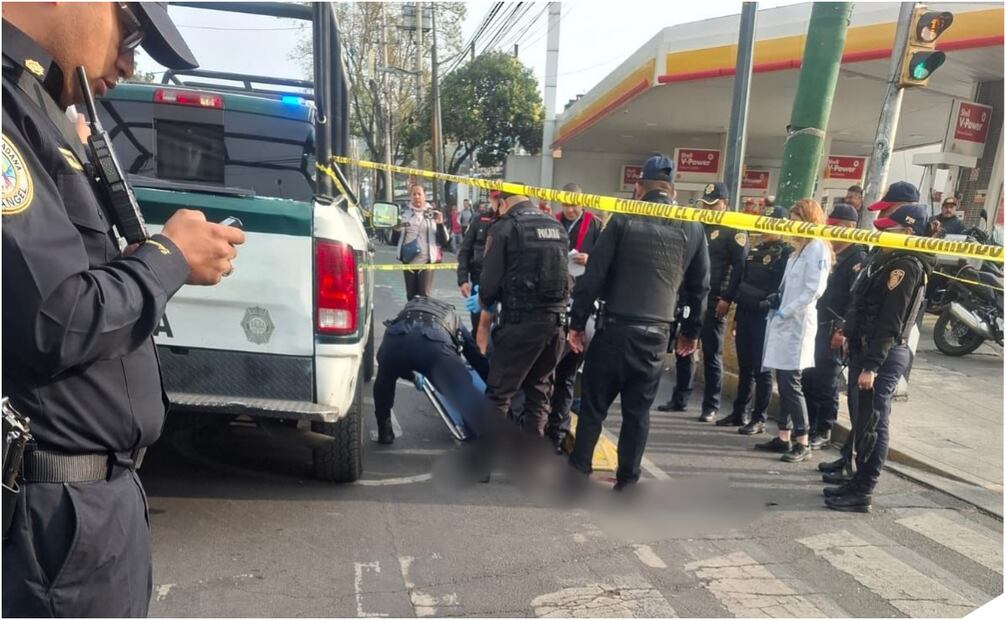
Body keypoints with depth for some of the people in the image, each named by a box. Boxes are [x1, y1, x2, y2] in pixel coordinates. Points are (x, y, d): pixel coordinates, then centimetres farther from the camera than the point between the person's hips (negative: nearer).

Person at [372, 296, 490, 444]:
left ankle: (384, 431, 39)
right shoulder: (453, 318, 43)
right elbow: (478, 358, 44)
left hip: (396, 336, 2)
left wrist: (411, 376, 66)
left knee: (384, 380, 34)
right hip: (436, 342, -2)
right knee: (467, 397, -5)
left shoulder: (409, 306, 48)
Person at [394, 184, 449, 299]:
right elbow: (394, 241, 9)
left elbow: (445, 242, -2)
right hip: (408, 261, 3)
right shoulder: (404, 215, 8)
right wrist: (397, 229, -10)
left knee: (425, 296, -8)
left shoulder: (432, 214, 3)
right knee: (410, 296, 10)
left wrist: (440, 224, -16)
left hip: (426, 261, -3)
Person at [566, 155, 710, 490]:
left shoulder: (623, 221, -4)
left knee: (593, 405, 9)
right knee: (638, 411, 12)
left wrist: (577, 322, -1)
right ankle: (627, 477, 19)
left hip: (614, 328, -2)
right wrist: (691, 331, 21)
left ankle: (578, 468, 18)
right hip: (656, 335, 3)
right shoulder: (693, 229, 5)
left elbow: (593, 277, -8)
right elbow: (699, 287, 10)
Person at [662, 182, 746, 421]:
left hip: (714, 301, -6)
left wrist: (727, 299, -18)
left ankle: (711, 406, 10)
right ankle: (679, 398, 21)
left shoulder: (734, 231, -3)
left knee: (711, 355, 1)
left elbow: (740, 267, -11)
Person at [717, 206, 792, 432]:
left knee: (761, 370, 0)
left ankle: (758, 419, 8)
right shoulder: (755, 251, 16)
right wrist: (737, 315, 16)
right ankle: (739, 412, 23)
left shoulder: (787, 254, -5)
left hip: (765, 318, -7)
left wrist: (765, 304, -17)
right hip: (745, 315, 7)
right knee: (744, 368, 13)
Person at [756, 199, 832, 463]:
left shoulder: (817, 248, -8)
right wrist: (778, 311, 8)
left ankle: (803, 443, 0)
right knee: (783, 383, 9)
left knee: (791, 383, -7)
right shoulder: (799, 249, 19)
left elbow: (814, 290, -18)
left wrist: (783, 312, -15)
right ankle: (784, 437, 15)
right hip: (784, 323, 8)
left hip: (797, 324, -8)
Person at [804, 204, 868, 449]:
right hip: (813, 326, 7)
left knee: (826, 383, 0)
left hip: (832, 331, -7)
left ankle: (823, 431, 11)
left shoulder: (857, 258, -6)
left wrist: (843, 330, -20)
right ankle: (808, 426, 21)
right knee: (808, 380, 10)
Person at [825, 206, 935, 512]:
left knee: (872, 425, -2)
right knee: (864, 421, 15)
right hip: (868, 350, 9)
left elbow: (890, 322, -20)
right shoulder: (891, 261, 15)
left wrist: (871, 366, -22)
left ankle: (862, 494, 8)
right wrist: (852, 338, 17)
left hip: (883, 356, -9)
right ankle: (859, 482, 26)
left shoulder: (905, 267, -14)